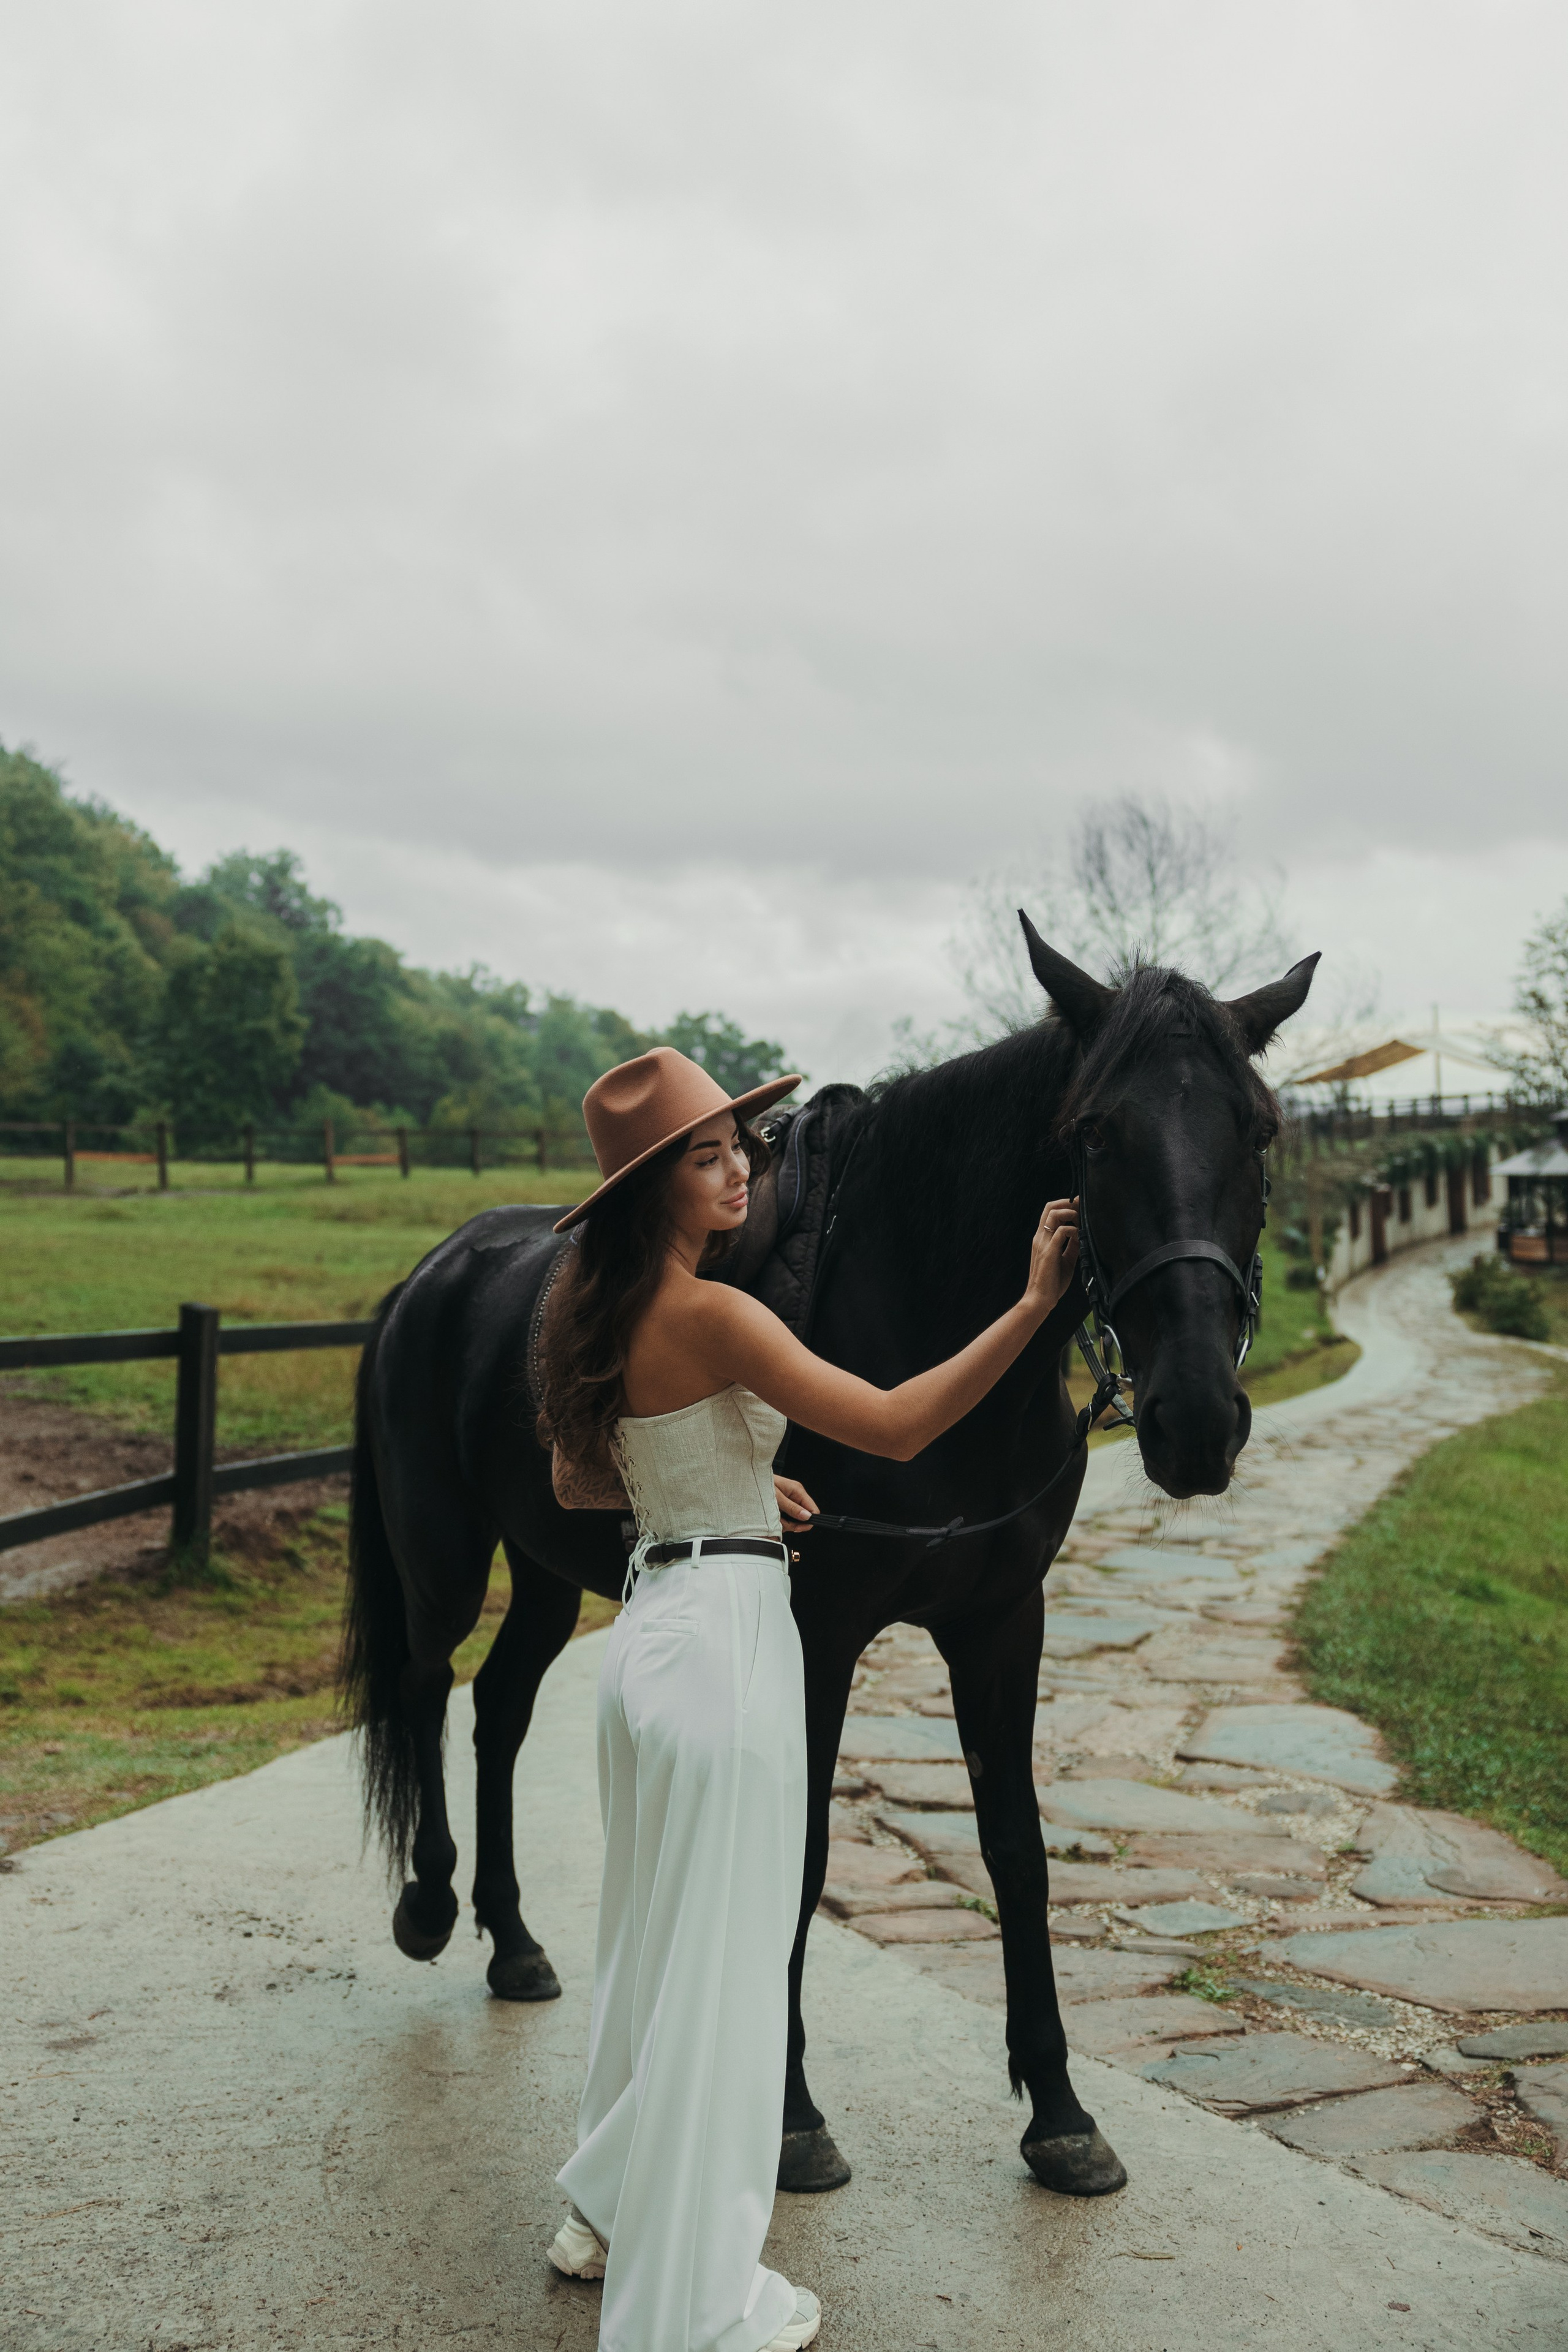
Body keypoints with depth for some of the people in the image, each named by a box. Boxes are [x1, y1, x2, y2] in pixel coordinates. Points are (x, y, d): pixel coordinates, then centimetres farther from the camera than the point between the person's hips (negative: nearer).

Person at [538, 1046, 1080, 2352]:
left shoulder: (607, 1313, 9)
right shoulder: (710, 1315, -19)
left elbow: (580, 1483, 20)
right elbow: (895, 1424, -27)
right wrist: (1034, 1304, -28)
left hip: (651, 1629, 9)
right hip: (725, 1638, -9)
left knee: (651, 1937, 23)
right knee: (721, 1962, 2)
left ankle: (611, 2209, 40)